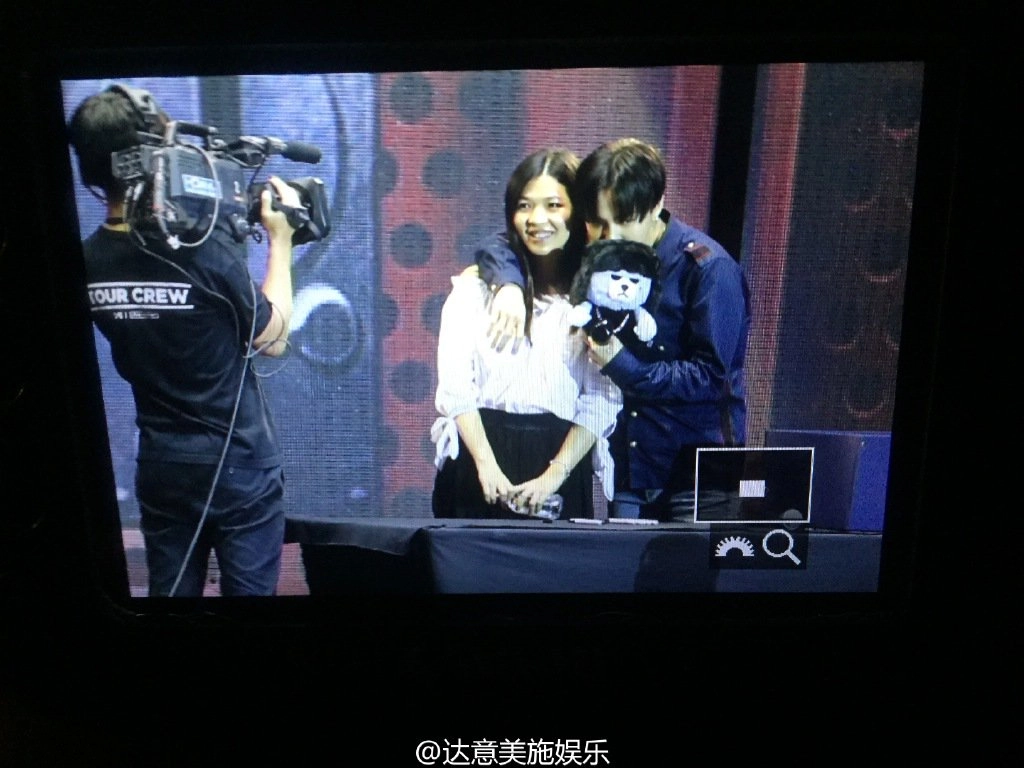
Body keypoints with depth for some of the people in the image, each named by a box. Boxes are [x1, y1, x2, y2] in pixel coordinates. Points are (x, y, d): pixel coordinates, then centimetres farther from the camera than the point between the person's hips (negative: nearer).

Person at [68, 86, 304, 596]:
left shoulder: (89, 263, -4)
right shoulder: (206, 249, -22)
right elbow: (273, 340, -7)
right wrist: (280, 240, 1)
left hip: (159, 467, 5)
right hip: (240, 466, -5)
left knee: (170, 590, 15)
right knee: (248, 590, 9)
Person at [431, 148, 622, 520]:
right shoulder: (477, 284, 6)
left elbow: (602, 400, -2)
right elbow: (455, 387, -1)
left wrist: (554, 475, -9)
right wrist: (487, 467, -10)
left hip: (562, 458, 0)